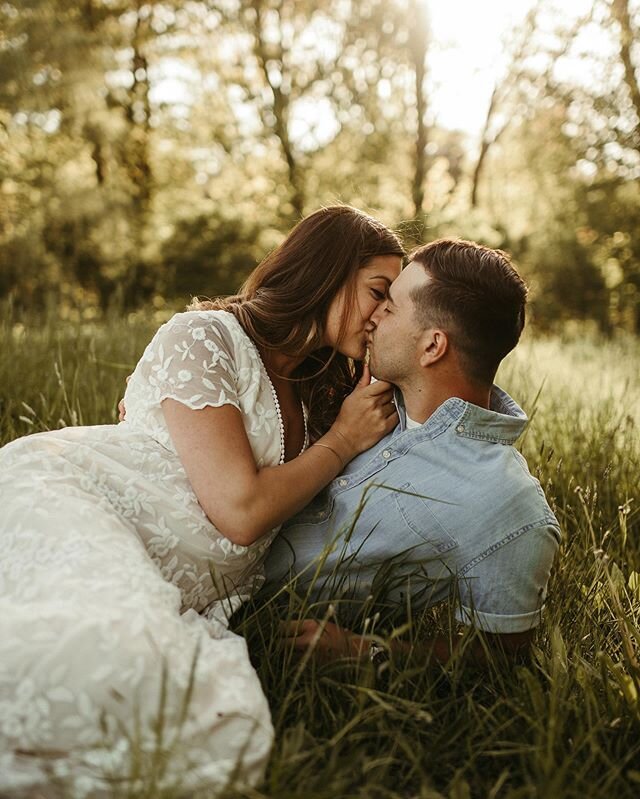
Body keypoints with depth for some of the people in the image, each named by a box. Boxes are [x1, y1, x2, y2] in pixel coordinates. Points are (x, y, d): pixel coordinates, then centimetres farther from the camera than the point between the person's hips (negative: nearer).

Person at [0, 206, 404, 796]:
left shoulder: (318, 394, 18)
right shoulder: (205, 338, -5)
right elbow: (241, 510, -12)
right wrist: (345, 439, 0)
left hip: (164, 594, 7)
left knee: (231, 730, -21)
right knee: (124, 657, -38)